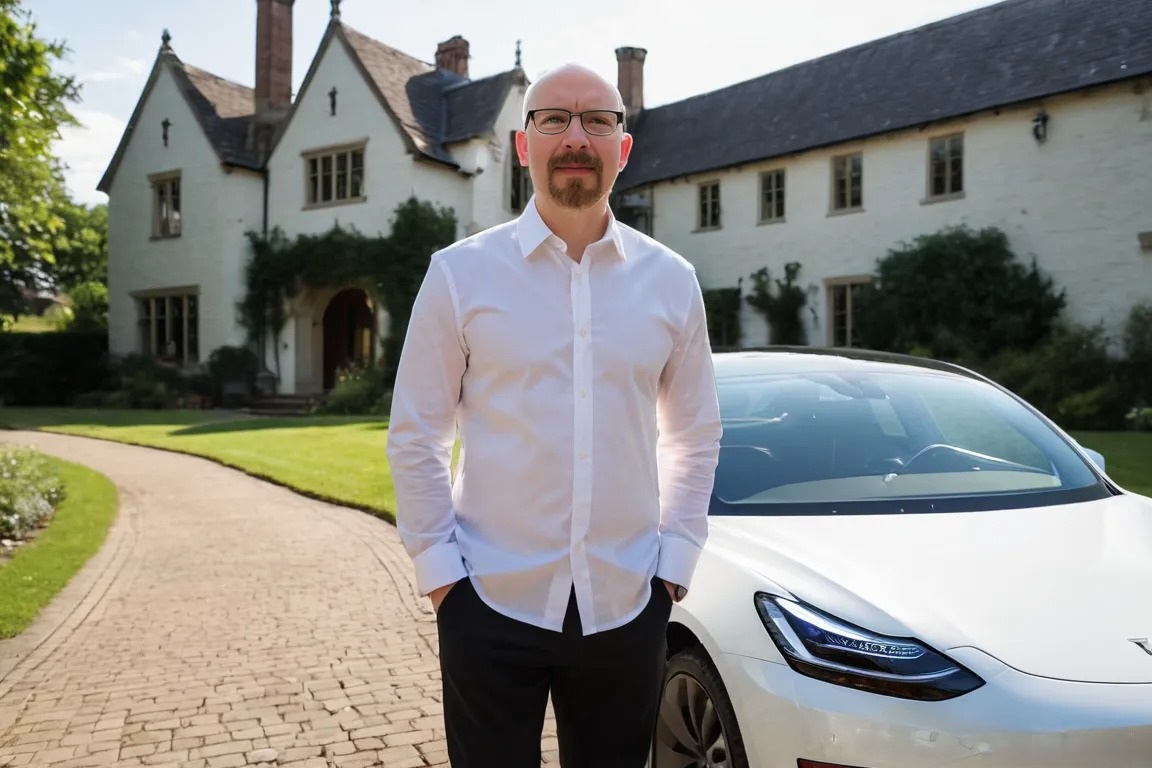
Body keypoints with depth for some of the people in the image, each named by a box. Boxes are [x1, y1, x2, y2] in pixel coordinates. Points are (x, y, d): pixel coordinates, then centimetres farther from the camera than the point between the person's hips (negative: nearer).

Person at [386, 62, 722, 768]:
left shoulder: (671, 280, 3)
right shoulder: (460, 272, -4)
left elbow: (696, 436, 10)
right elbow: (414, 438, 0)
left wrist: (675, 560, 4)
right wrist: (437, 569, -5)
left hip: (627, 606, 2)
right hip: (489, 604, -2)